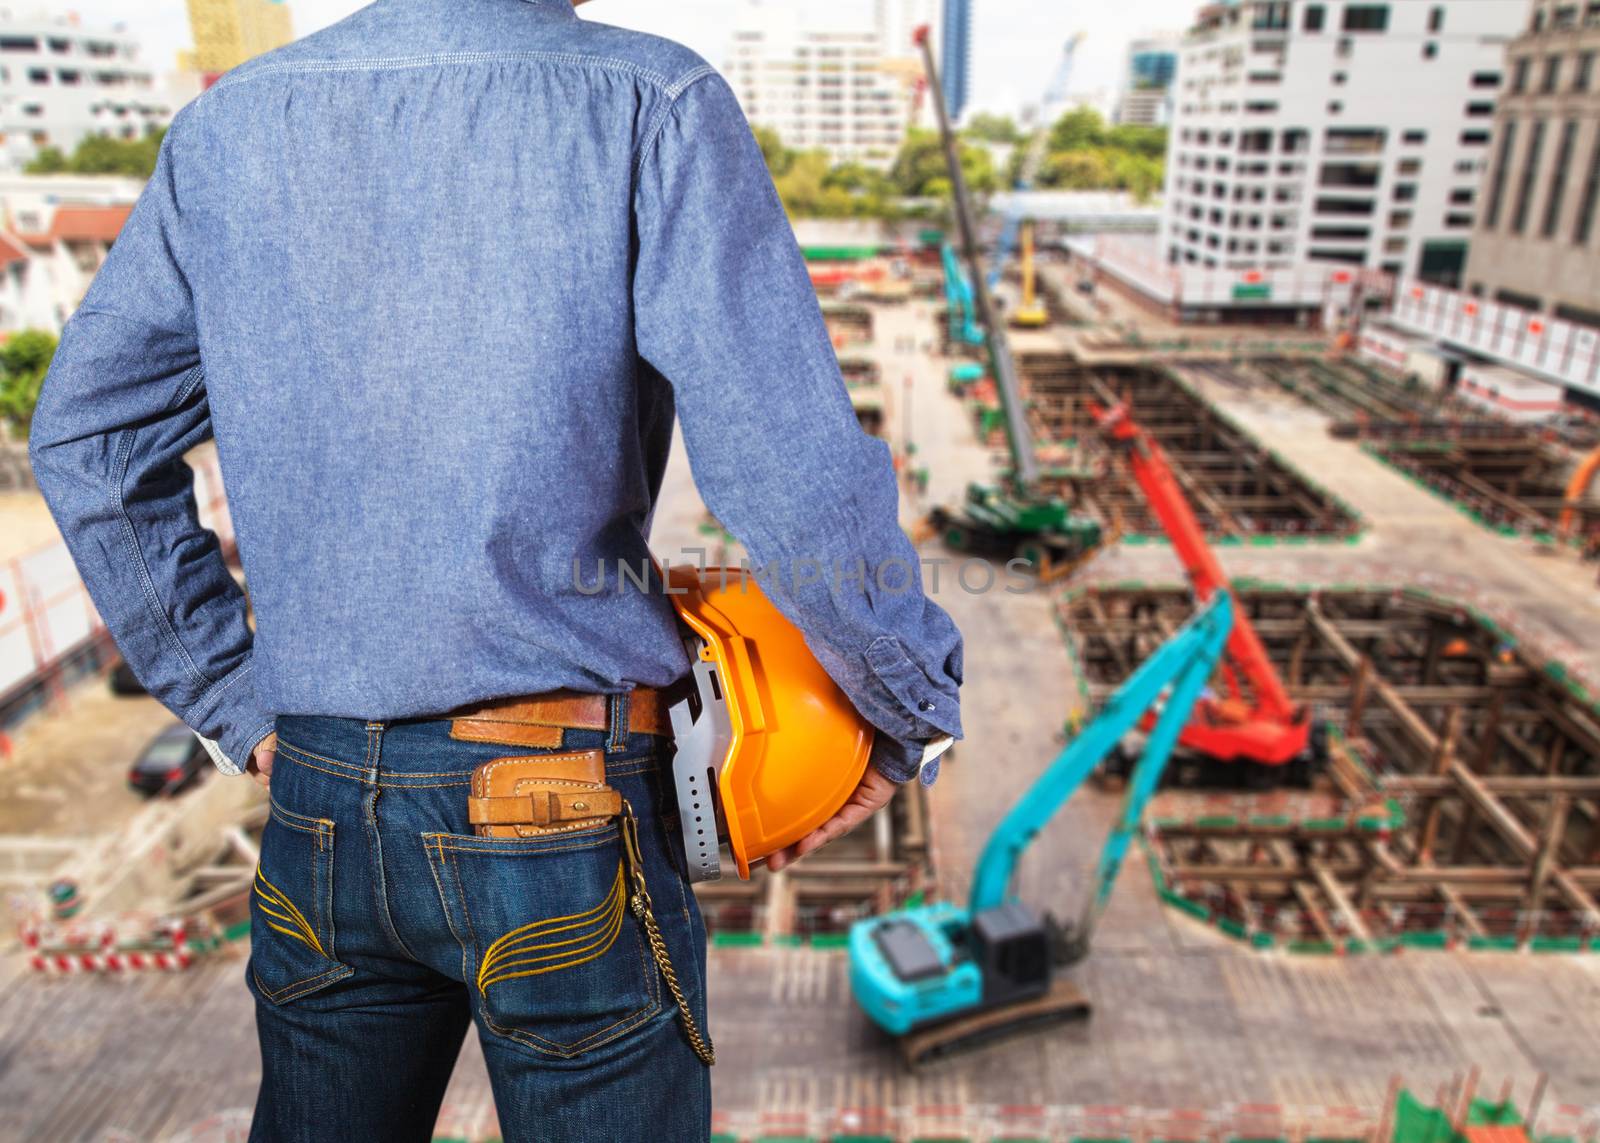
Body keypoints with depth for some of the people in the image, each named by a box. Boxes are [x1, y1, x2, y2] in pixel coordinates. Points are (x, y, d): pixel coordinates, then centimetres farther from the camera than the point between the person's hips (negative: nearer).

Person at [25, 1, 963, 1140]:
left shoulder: (233, 121, 5)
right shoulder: (652, 107, -10)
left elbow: (85, 438, 10)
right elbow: (795, 476, -18)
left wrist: (236, 704, 14)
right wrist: (914, 715, -2)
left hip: (320, 801, 5)